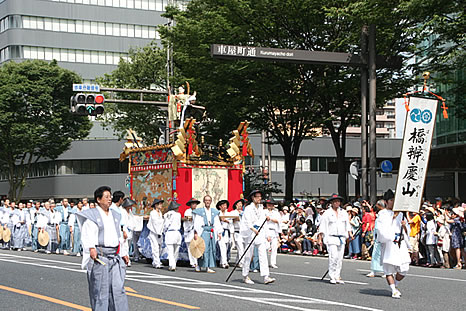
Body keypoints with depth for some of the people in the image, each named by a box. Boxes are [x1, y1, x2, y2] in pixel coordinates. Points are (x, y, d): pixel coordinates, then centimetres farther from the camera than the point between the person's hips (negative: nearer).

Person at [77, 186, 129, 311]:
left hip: (115, 257, 6)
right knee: (101, 289, -2)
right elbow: (87, 235, -10)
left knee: (118, 288, 1)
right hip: (100, 256, -6)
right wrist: (91, 248, -25)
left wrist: (123, 253, 21)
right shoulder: (92, 215, -1)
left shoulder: (114, 215, 19)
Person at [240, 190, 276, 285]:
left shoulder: (261, 208, 14)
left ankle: (266, 277, -10)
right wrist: (253, 229, -37)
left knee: (263, 254, -5)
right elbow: (247, 221, -20)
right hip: (250, 233, -6)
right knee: (249, 255, -1)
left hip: (260, 232, 6)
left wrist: (266, 218, 0)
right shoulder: (248, 208, -7)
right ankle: (245, 276, 14)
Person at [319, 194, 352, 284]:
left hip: (342, 238, 5)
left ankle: (337, 276, 9)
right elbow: (323, 227, -1)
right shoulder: (327, 213, 1)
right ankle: (332, 277, -8)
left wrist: (350, 233, 10)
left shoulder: (344, 212, 15)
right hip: (331, 237, -5)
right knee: (333, 256, -14)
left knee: (340, 258, 3)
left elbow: (347, 224, 21)